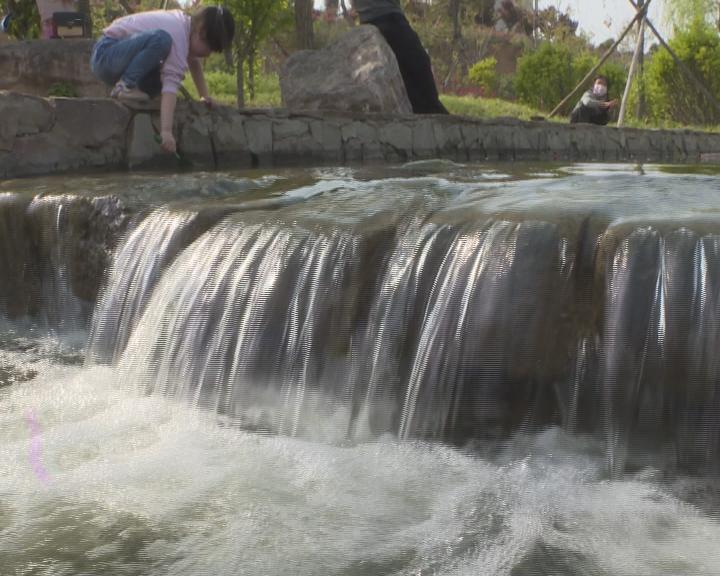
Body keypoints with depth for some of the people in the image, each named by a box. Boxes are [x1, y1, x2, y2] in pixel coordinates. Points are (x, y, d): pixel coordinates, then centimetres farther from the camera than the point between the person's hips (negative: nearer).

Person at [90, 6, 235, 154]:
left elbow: (194, 61, 19)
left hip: (118, 59, 10)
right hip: (104, 54, -10)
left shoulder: (185, 23, 3)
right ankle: (125, 86, -20)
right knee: (161, 39, -33)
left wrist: (204, 96, 10)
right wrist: (166, 131, -44)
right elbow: (171, 86, -36)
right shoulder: (177, 37, -25)